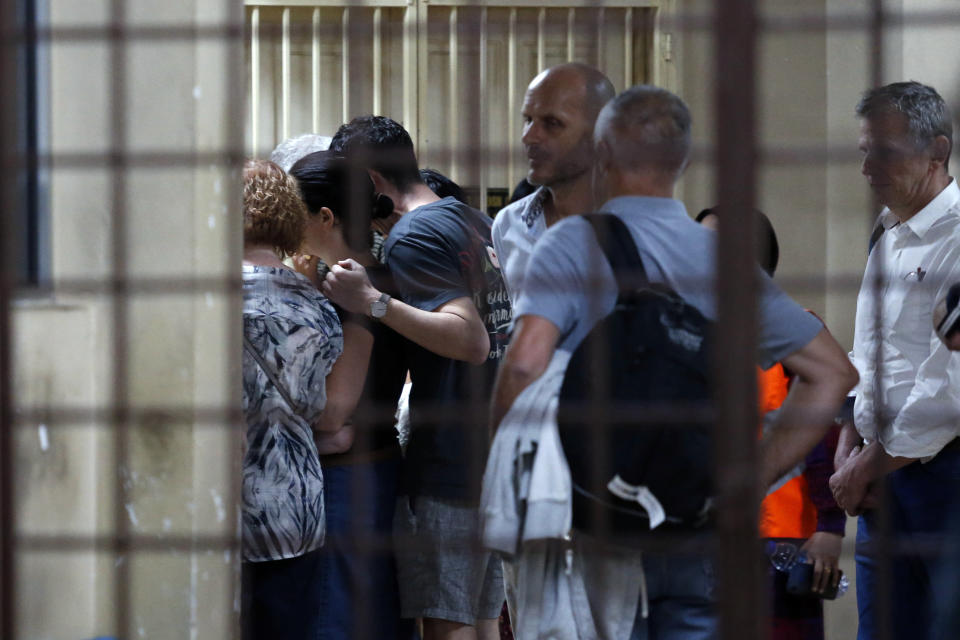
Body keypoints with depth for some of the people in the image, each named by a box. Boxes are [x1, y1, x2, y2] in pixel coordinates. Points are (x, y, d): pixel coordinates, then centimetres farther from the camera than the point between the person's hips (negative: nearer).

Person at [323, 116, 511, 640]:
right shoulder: (479, 223, 15)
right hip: (496, 454, 9)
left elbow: (471, 340, -24)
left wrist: (374, 303, -30)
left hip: (447, 463, -9)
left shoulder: (410, 238, -13)